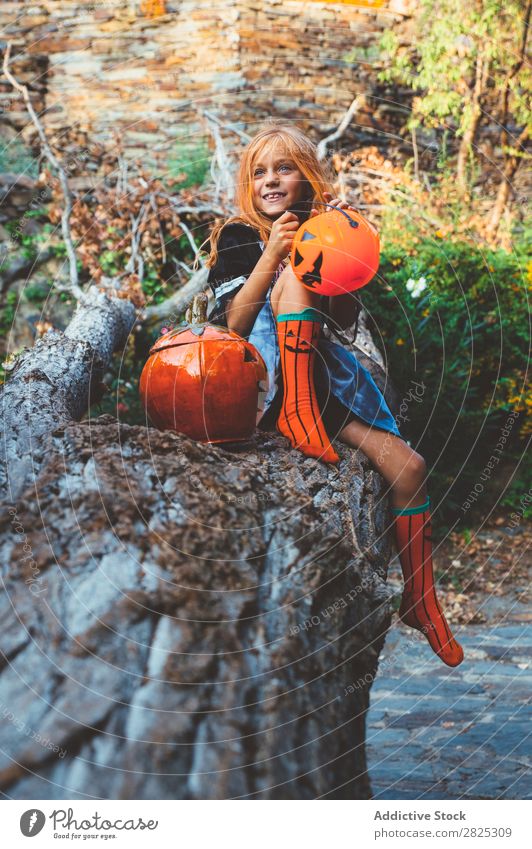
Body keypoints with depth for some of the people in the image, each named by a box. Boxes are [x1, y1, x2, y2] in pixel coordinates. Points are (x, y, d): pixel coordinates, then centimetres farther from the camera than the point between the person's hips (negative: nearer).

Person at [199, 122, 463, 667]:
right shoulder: (238, 236, 3)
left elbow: (343, 322, 7)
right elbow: (234, 325, -10)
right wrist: (272, 253, -21)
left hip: (321, 370, 4)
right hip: (262, 373, -4)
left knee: (408, 466, -12)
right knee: (295, 279, -28)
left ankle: (420, 601, 3)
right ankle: (297, 412, -30)